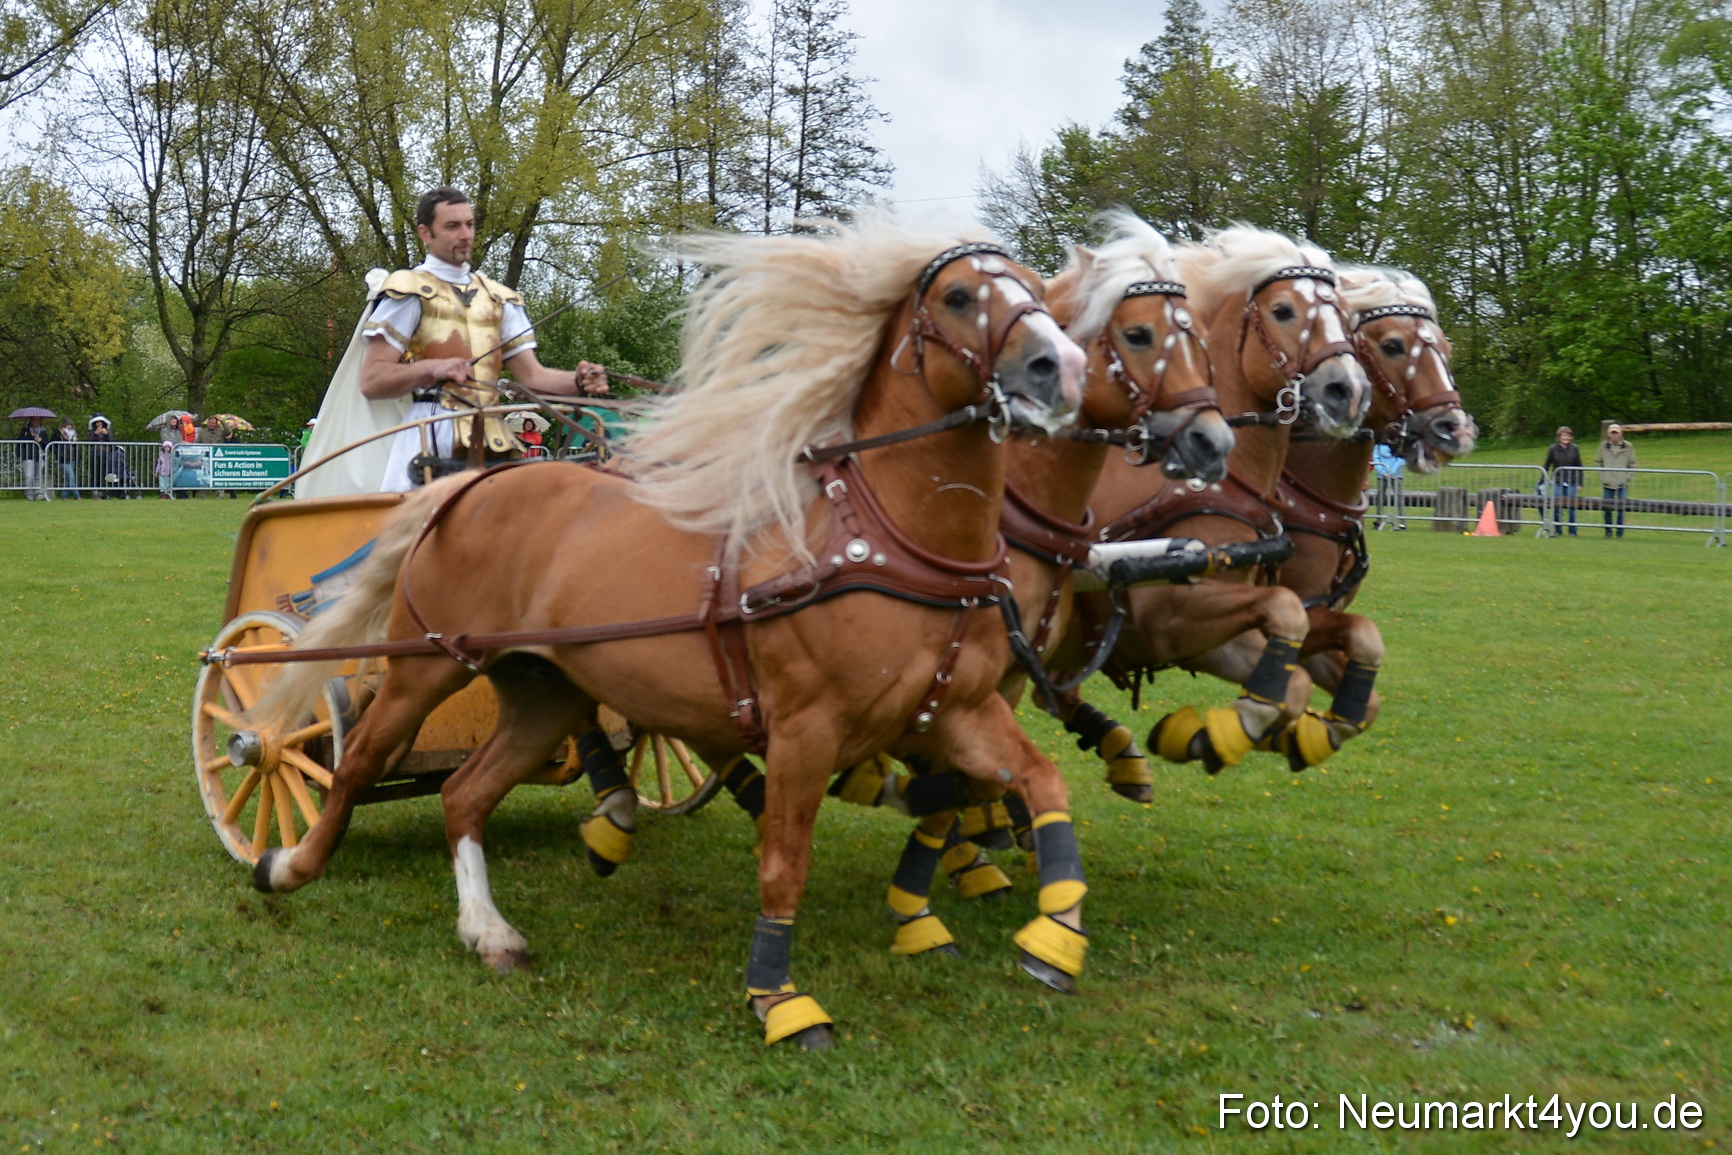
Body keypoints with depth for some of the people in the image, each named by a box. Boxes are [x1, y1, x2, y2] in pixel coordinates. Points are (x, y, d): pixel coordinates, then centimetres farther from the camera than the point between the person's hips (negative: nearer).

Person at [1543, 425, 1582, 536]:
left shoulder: (1574, 449, 2)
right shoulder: (1553, 449, 1)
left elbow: (1579, 467, 6)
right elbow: (1547, 466, 7)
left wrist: (1580, 483, 2)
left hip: (1571, 483, 0)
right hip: (1557, 482, 0)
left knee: (1572, 507, 2)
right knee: (1557, 507, 0)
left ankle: (1573, 531, 11)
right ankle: (1558, 530, 11)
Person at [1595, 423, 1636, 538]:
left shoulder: (1628, 447, 1)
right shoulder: (1604, 446, 3)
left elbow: (1632, 464, 6)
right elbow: (1598, 461, 11)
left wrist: (1627, 477, -4)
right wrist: (1602, 475, 1)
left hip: (1622, 484, -1)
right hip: (1607, 483, 1)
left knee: (1621, 509, -1)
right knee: (1607, 509, 4)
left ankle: (1620, 532, 7)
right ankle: (1608, 531, 15)